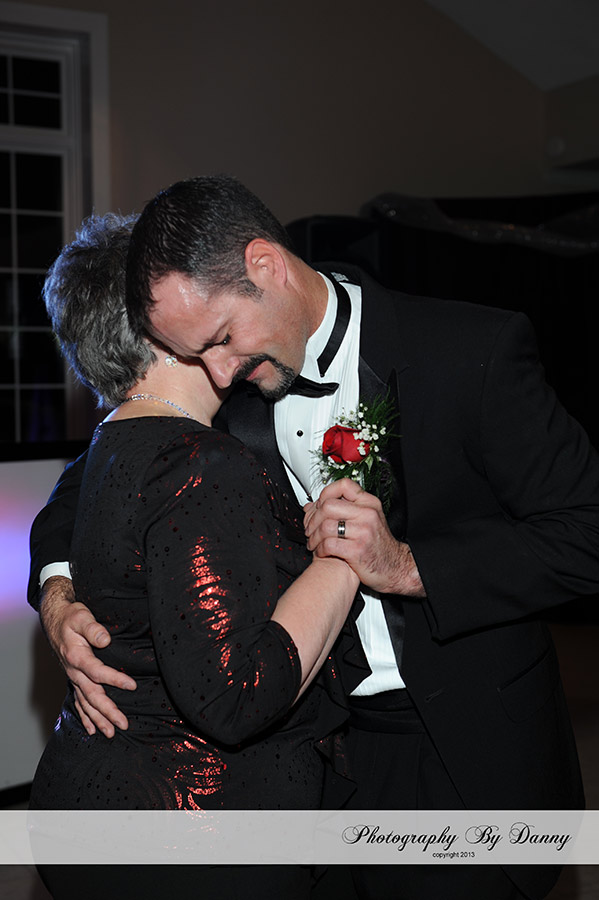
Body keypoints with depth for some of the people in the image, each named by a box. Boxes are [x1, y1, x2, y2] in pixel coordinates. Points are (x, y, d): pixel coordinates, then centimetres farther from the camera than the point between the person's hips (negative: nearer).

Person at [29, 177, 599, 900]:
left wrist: (407, 566, -26)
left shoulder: (475, 351, -18)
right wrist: (59, 594, -10)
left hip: (471, 758, -3)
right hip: (316, 741, 4)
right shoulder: (231, 383, -4)